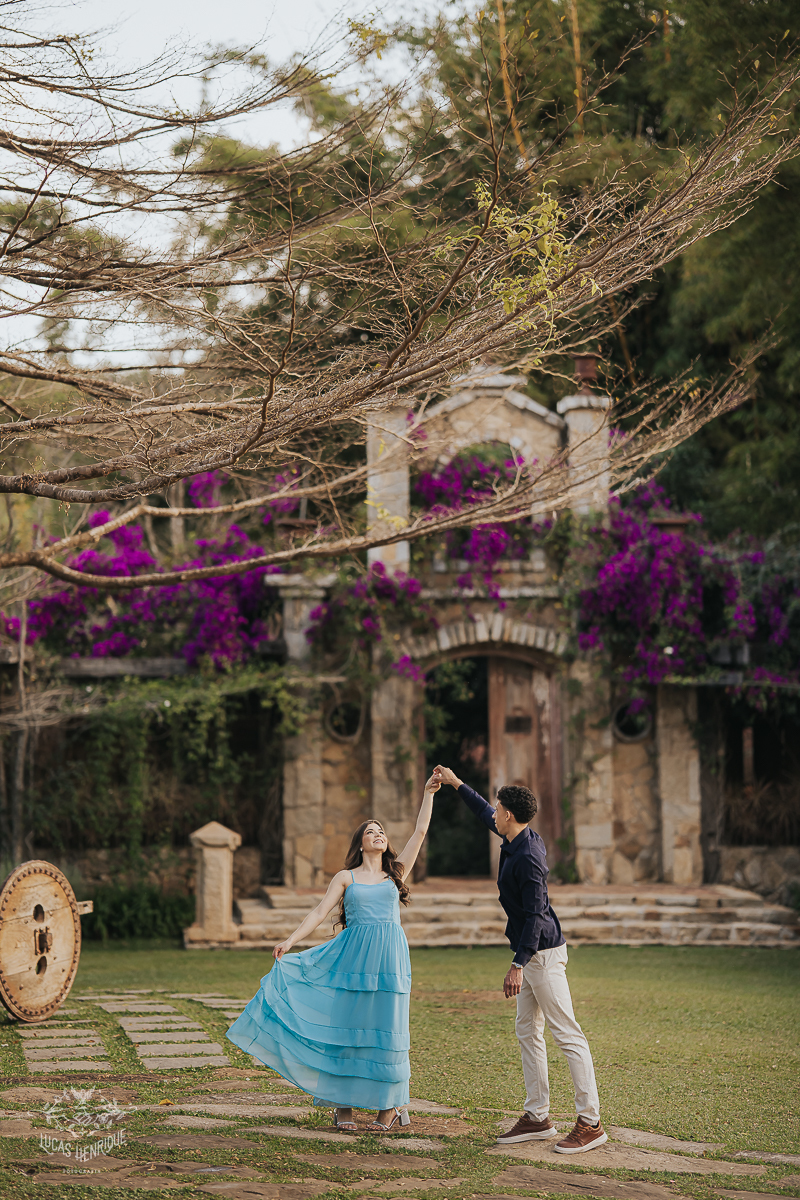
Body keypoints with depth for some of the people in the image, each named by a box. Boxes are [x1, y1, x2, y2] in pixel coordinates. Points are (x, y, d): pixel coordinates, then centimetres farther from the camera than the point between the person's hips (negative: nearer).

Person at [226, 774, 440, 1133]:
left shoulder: (396, 872, 14)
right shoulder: (345, 877, 10)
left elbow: (420, 831, 13)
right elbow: (319, 912, 3)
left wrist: (428, 793, 11)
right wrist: (289, 941, -8)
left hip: (389, 957, 1)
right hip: (353, 957, -1)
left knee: (385, 1028, 1)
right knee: (346, 1026, -2)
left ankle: (391, 1104, 10)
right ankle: (343, 1104, 5)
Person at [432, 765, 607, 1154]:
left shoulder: (527, 858, -20)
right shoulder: (518, 841, 9)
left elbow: (535, 914, -23)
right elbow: (486, 815, 28)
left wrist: (518, 965, -25)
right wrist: (455, 783, 34)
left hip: (543, 953, -11)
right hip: (533, 953, 11)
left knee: (568, 1036, -9)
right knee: (528, 1033, 14)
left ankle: (590, 1123, -9)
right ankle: (537, 1118, 19)